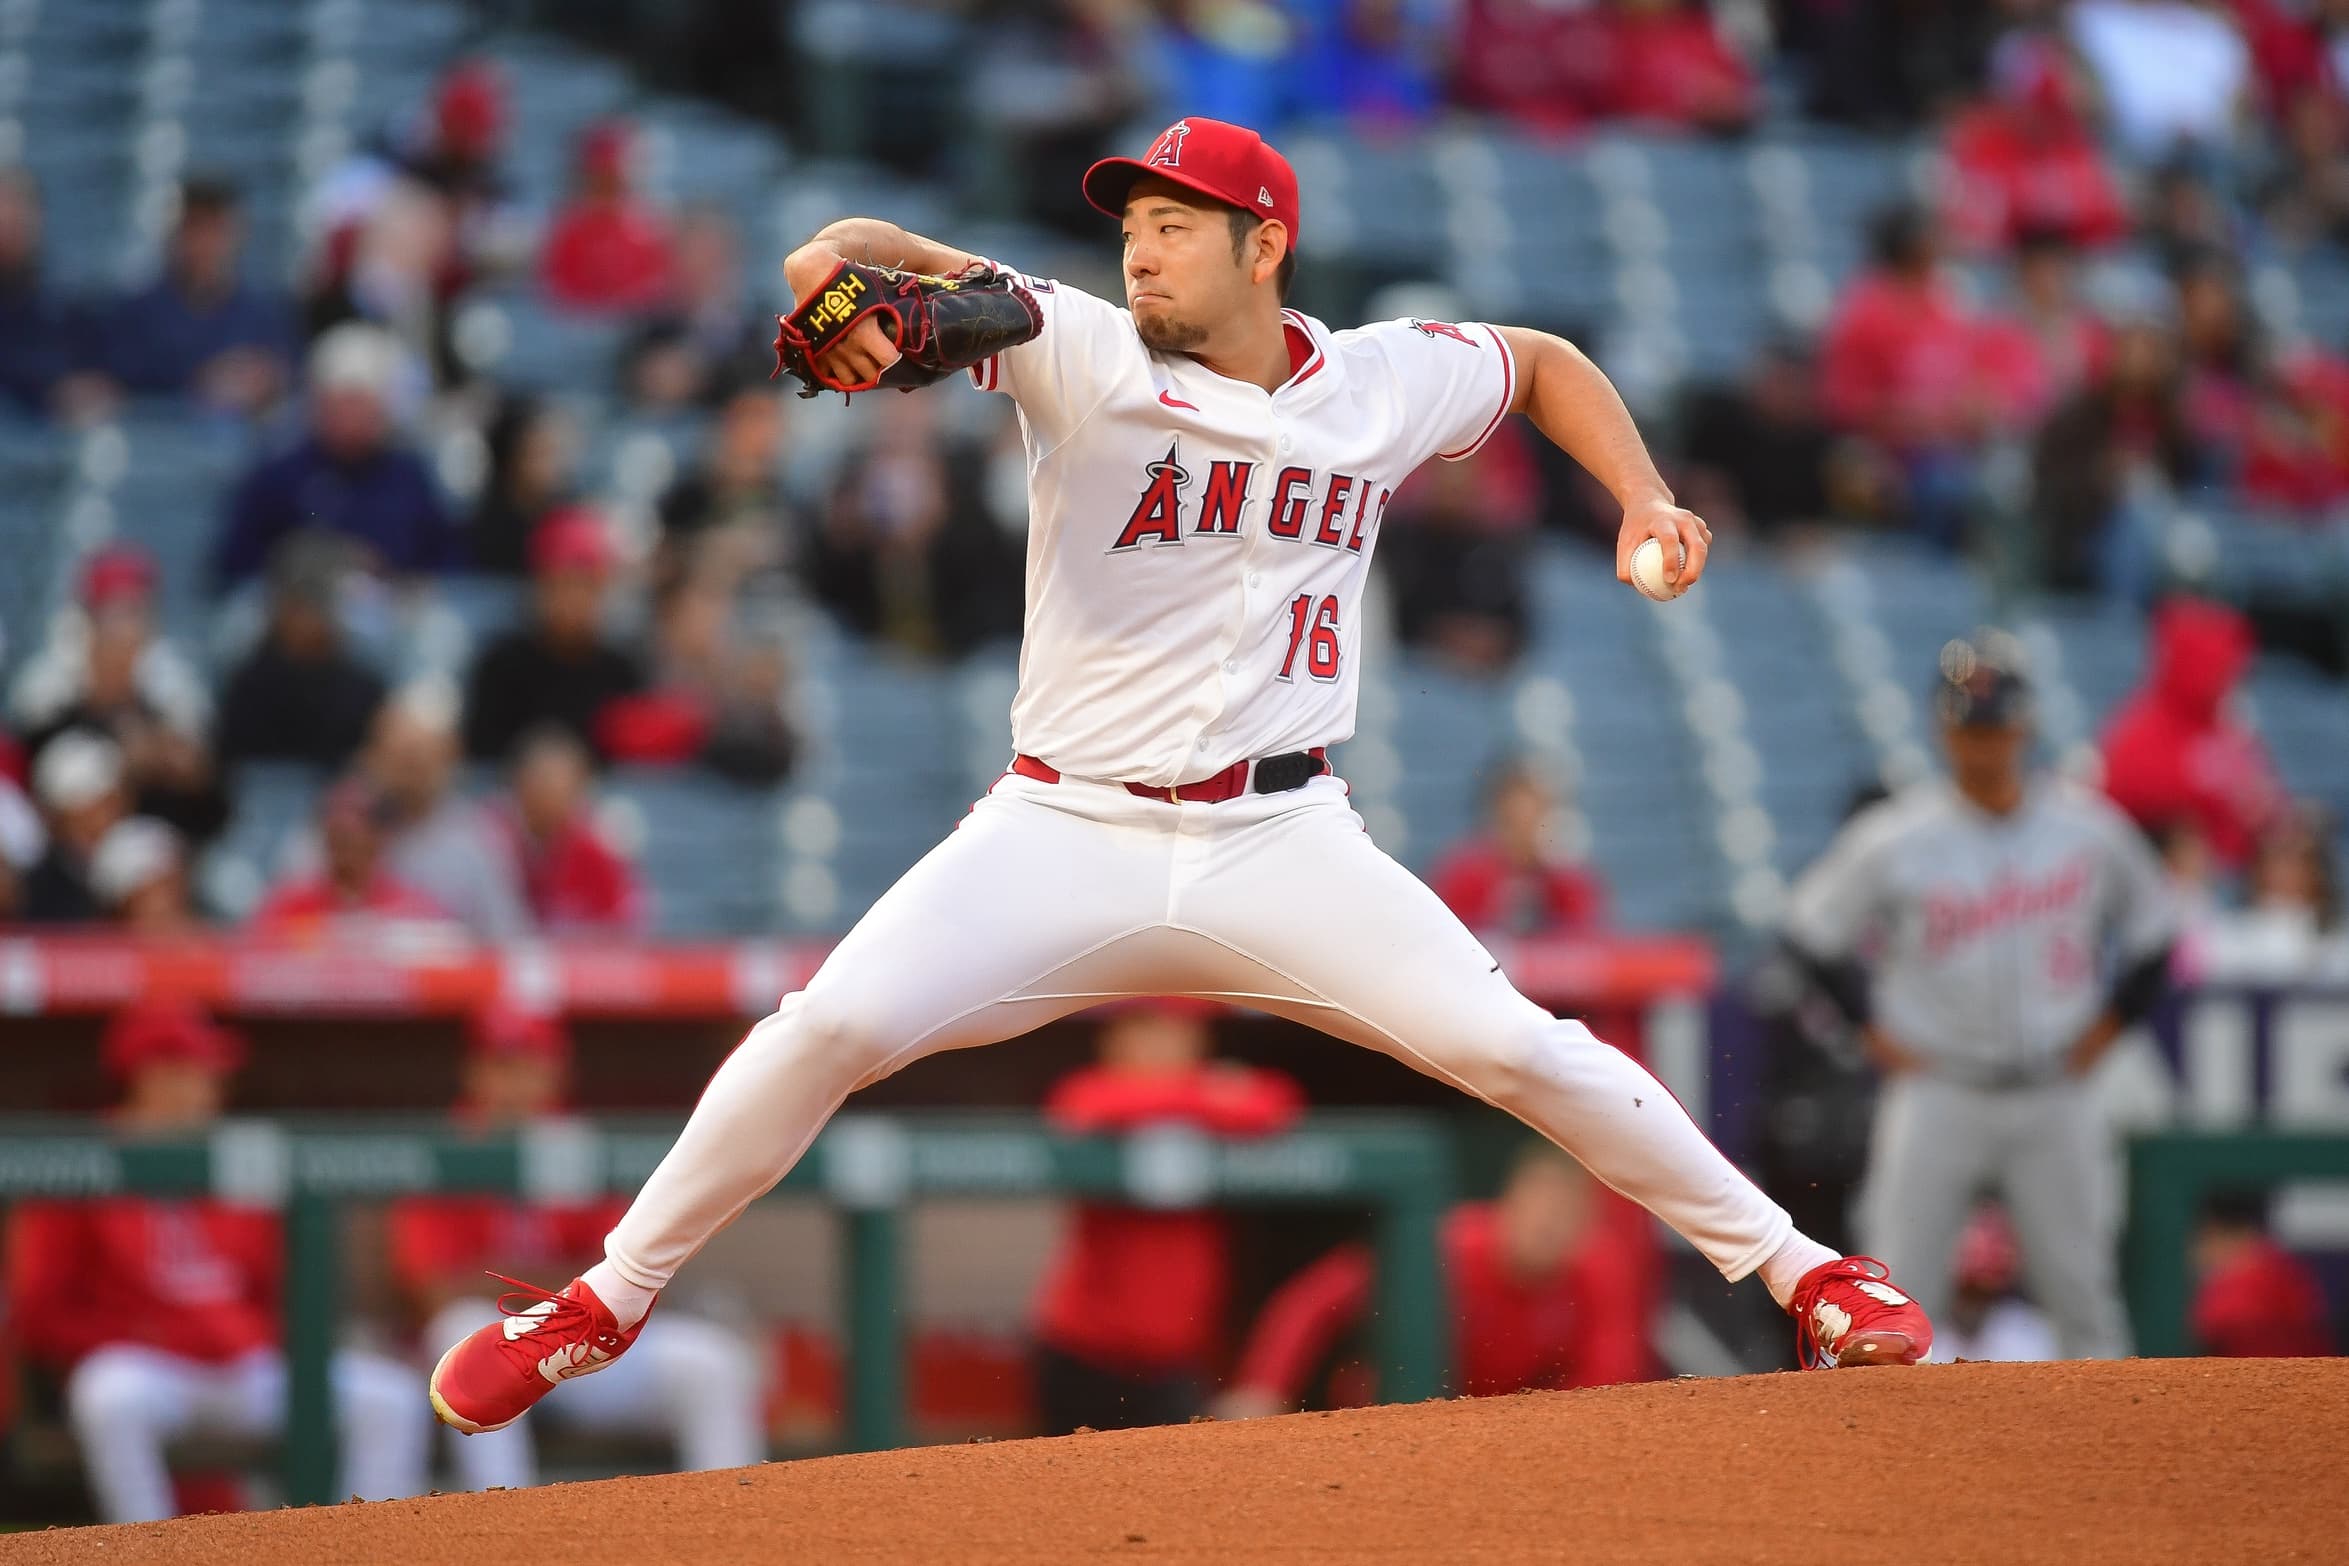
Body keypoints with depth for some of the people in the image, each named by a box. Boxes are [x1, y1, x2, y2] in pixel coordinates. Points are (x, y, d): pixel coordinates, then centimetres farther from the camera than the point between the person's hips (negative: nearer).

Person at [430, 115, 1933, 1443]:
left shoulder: (1385, 385, 2)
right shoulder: (1086, 352, -5)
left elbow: (1545, 362, 22)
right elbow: (924, 273, -20)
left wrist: (1644, 496, 6)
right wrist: (839, 256, -43)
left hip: (1283, 843, 1)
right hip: (1063, 834, -1)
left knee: (1520, 1049, -12)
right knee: (835, 1025, -18)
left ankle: (1798, 1266, 4)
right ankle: (609, 1301, 0)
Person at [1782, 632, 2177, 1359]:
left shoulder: (2091, 830, 1)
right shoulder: (1893, 840, -5)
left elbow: (2151, 930, 15)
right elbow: (1813, 928, 5)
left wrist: (2106, 1025, 6)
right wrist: (1875, 1028, 0)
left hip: (2056, 1101, 2)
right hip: (1937, 1099, -2)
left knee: (2084, 1296, 3)